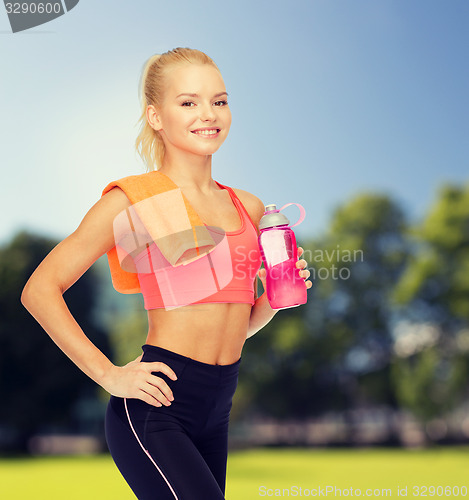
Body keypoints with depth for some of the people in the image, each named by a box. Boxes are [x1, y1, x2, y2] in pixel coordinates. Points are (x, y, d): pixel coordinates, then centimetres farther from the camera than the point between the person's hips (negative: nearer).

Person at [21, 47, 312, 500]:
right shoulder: (134, 199, -6)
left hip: (217, 412, 6)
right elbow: (40, 290, -7)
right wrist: (108, 374, -12)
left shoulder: (249, 208, 11)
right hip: (155, 409, -6)